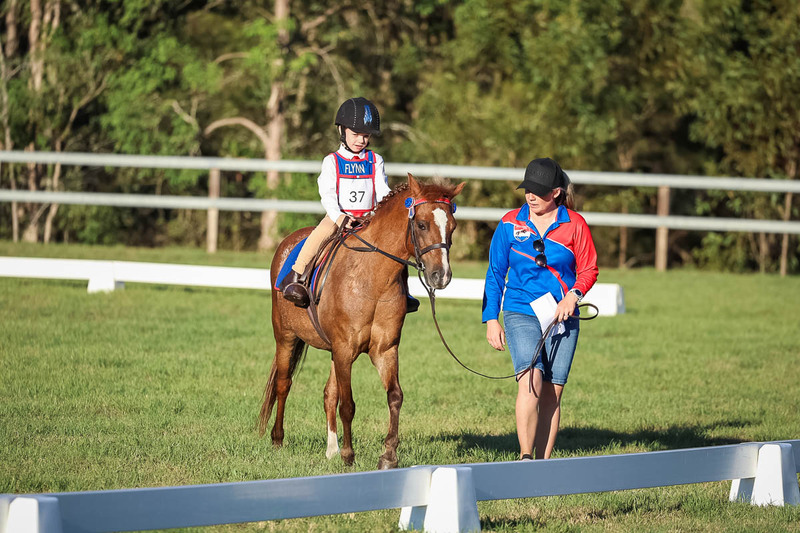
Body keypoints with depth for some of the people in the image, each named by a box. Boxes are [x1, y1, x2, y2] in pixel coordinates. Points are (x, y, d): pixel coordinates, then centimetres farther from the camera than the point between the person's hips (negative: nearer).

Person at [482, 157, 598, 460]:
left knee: (552, 393, 3)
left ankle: (543, 463, 12)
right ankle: (525, 459, -20)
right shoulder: (510, 224, 3)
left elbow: (588, 269, 6)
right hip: (521, 313, -2)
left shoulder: (574, 225, 2)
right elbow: (495, 273, 9)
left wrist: (574, 295, -14)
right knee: (530, 381, -21)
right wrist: (491, 319, 5)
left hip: (563, 318, 2)